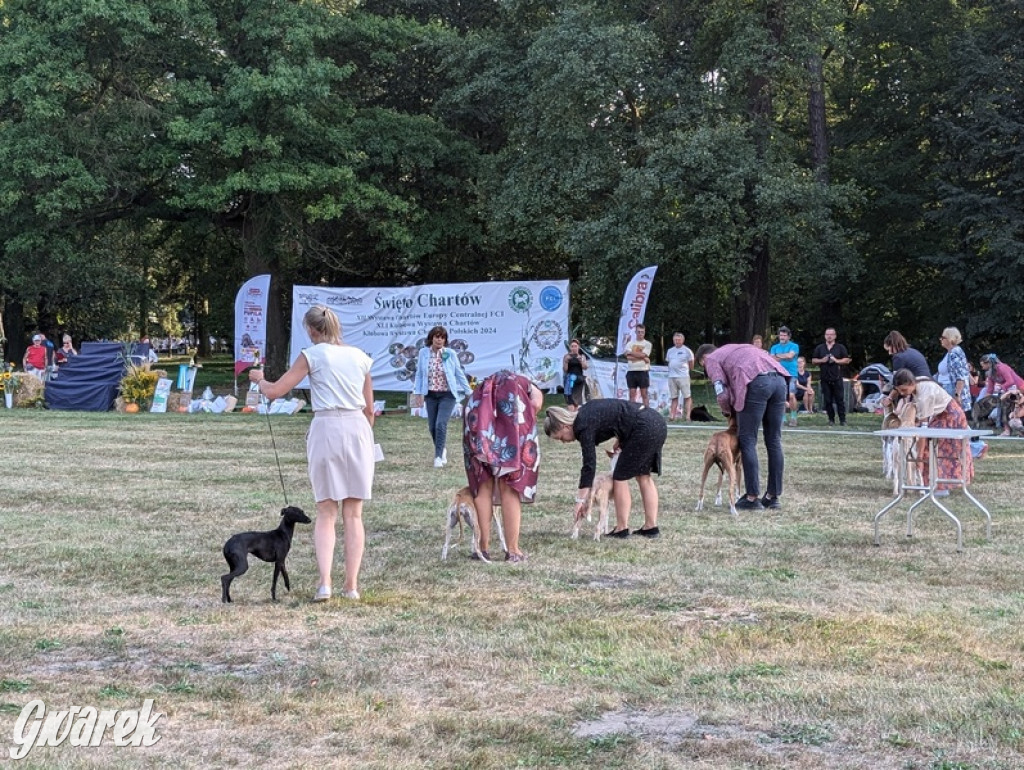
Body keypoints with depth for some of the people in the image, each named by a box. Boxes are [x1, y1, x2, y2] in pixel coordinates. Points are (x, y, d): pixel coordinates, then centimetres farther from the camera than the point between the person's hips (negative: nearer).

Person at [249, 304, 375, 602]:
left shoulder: (312, 355, 0)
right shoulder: (360, 357, 12)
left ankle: (324, 583, -7)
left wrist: (259, 378, 21)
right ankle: (352, 585, 8)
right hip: (358, 429, 3)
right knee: (353, 514, 8)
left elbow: (275, 391, 0)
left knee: (325, 512, 5)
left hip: (326, 429, -3)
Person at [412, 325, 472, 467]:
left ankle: (438, 456, -10)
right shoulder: (423, 353, -1)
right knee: (432, 426, 8)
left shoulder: (450, 354, -6)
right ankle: (442, 450, 33)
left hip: (447, 394, -3)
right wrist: (418, 393, 0)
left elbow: (459, 374, 1)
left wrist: (468, 392, 3)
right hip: (431, 395, 3)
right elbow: (419, 374, 5)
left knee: (441, 424, -16)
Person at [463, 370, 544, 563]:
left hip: (478, 409, 3)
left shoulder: (484, 386, 42)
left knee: (483, 483, 14)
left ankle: (484, 547, 15)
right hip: (511, 408, -3)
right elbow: (536, 404, 9)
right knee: (511, 483, 6)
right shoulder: (531, 389, 33)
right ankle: (513, 550, 9)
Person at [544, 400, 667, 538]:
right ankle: (651, 527, 17)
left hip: (644, 429, -10)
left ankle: (622, 529, 5)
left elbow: (589, 465, -12)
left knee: (620, 477, 0)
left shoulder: (583, 427, -11)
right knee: (643, 476, 16)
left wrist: (580, 500, -9)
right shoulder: (585, 413, 16)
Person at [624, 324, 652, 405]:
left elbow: (642, 355, -10)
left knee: (644, 394, 0)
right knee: (632, 394, 3)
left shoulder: (647, 344, 6)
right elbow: (628, 357, -4)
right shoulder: (630, 343, 12)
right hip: (631, 371, 2)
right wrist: (643, 358, -10)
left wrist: (632, 353, -1)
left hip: (643, 371, -2)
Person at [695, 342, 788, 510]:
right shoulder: (733, 349, 38)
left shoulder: (711, 359, 17)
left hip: (757, 383, -7)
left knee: (748, 441, 2)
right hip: (779, 378, 7)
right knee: (774, 441, 11)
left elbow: (723, 394, 5)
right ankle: (773, 496, 16)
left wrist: (728, 411, 23)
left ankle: (752, 498, 1)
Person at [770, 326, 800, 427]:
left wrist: (778, 356, -4)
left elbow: (790, 355, -13)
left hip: (791, 374, -3)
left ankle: (793, 417, -4)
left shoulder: (794, 346, 4)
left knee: (791, 395, -13)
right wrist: (785, 357, -10)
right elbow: (772, 359, 1)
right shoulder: (775, 347, 14)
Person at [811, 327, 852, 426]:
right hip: (825, 378, 2)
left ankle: (842, 420, -4)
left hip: (837, 378, -2)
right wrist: (822, 360, -6)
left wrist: (836, 360, -12)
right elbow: (813, 360, 12)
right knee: (827, 400, 2)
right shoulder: (819, 348, 13)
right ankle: (831, 419, 10)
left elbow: (847, 360, 3)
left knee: (840, 399, -6)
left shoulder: (841, 347, 7)